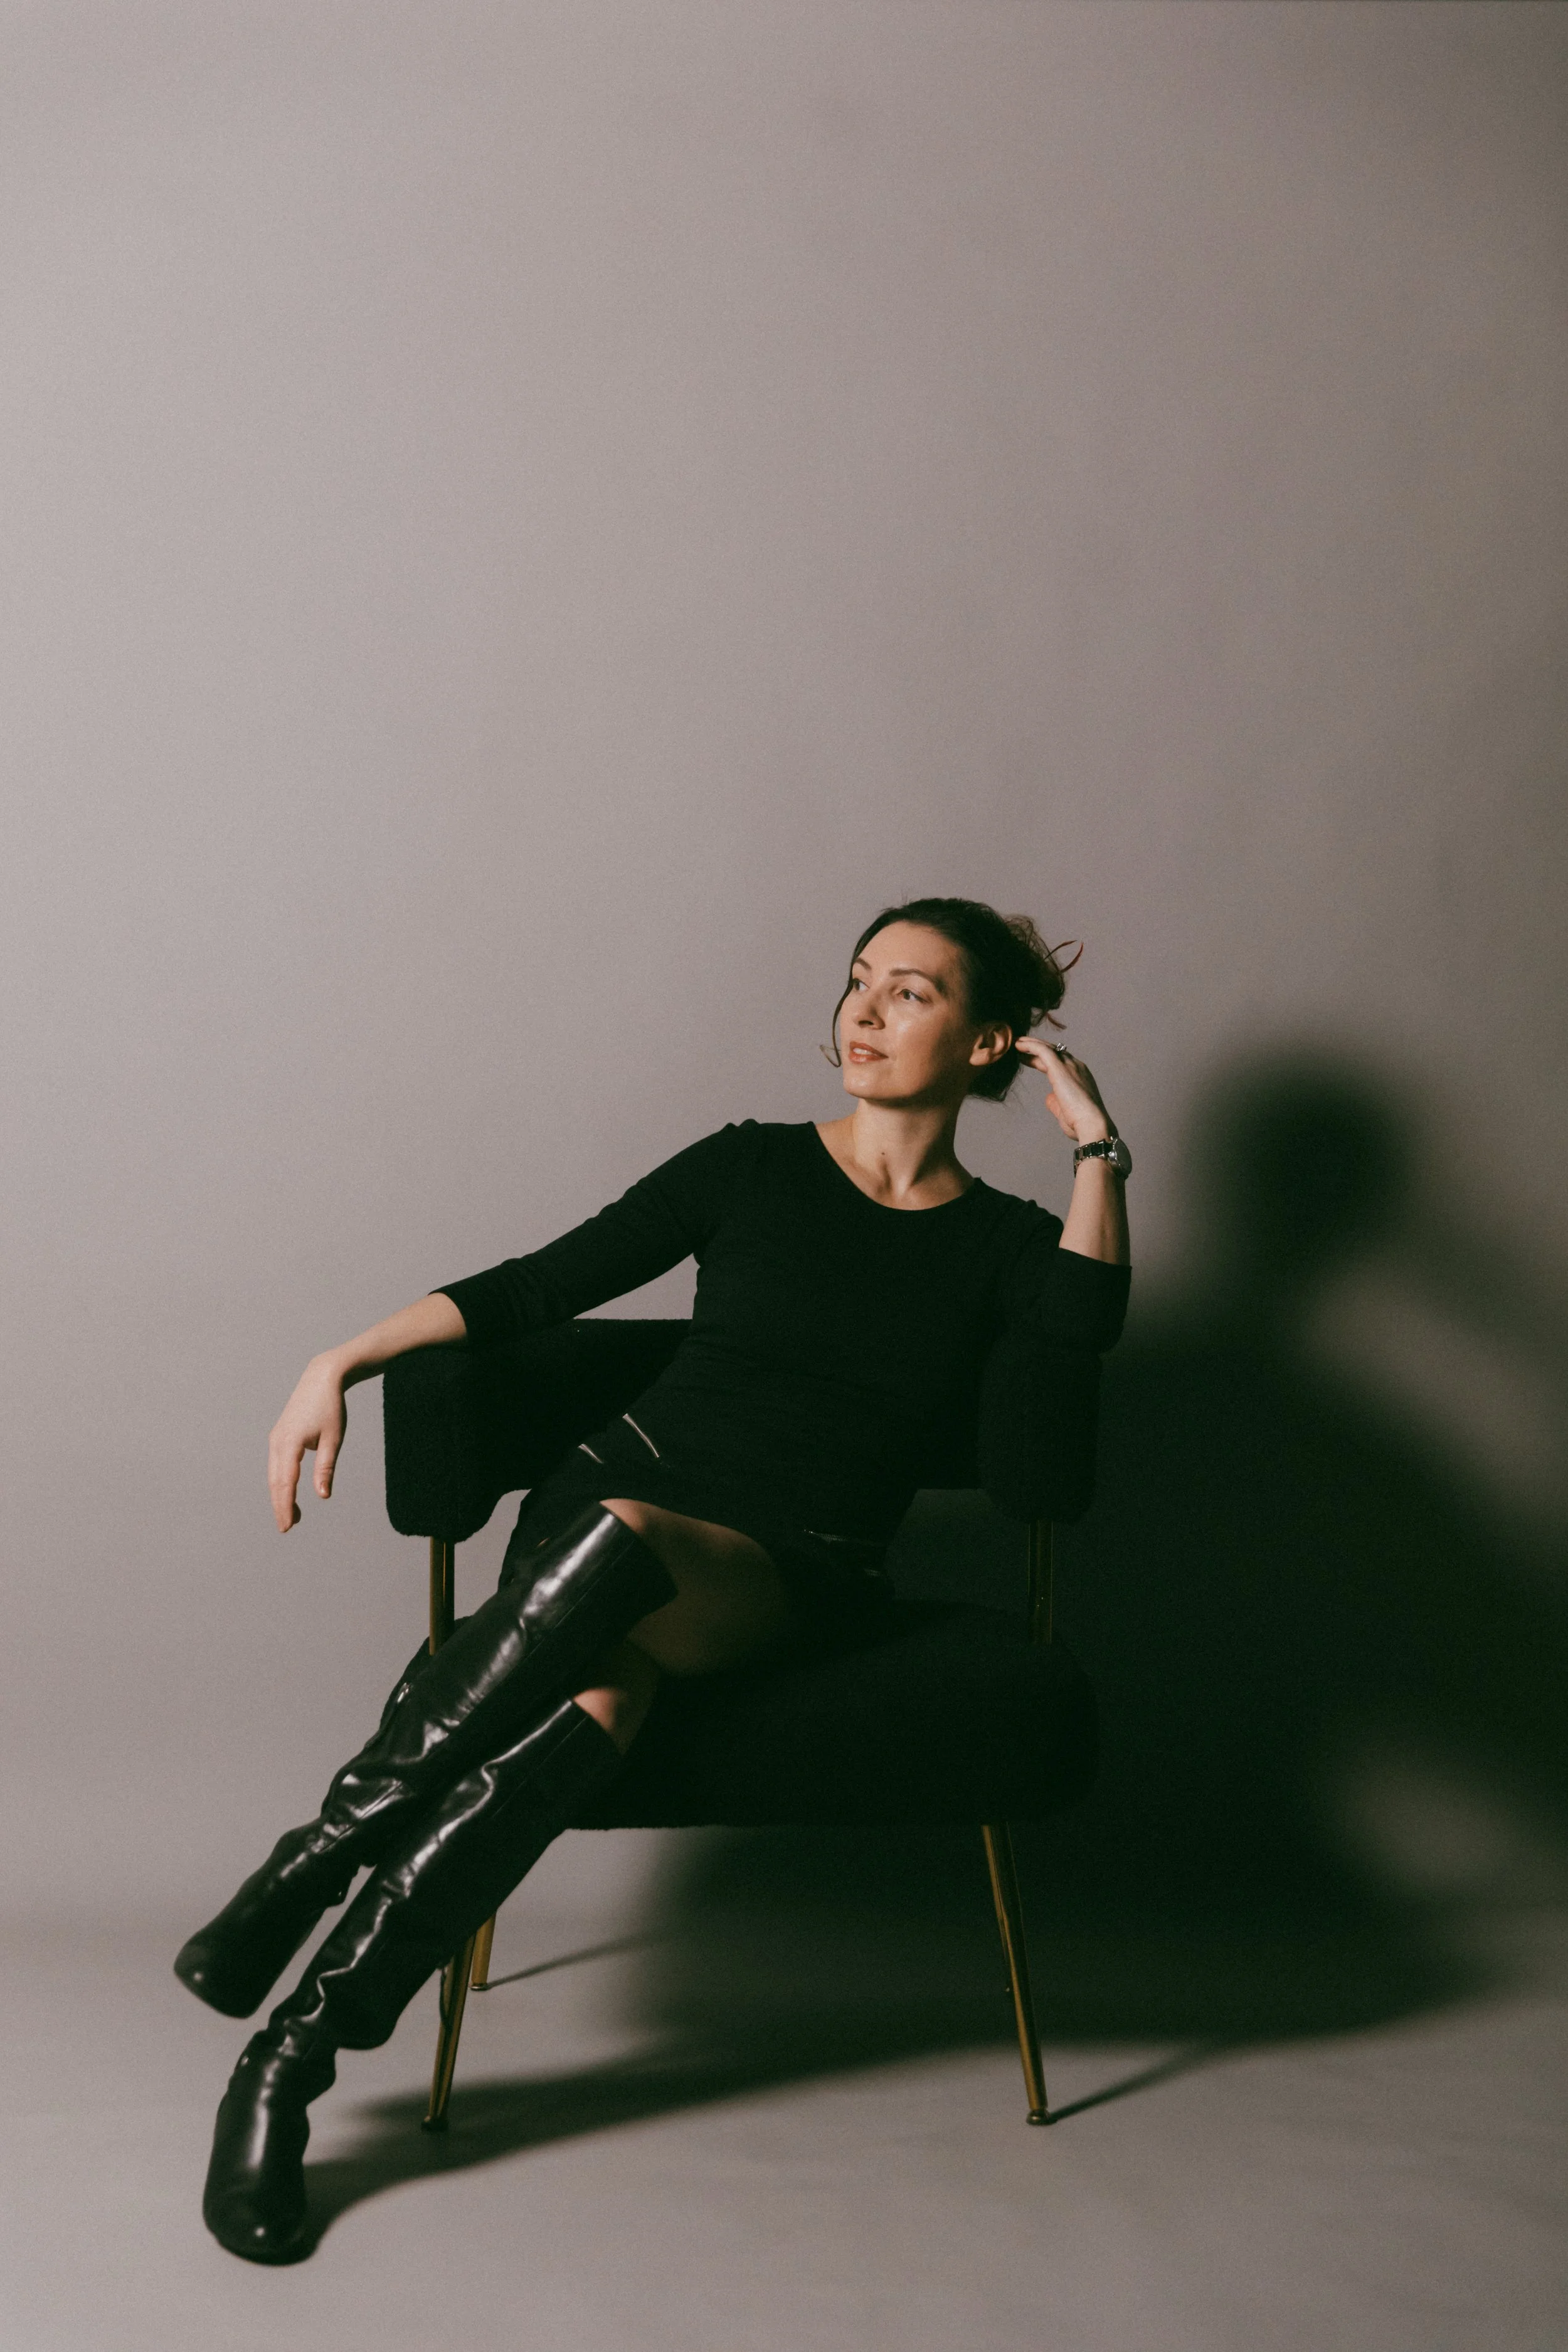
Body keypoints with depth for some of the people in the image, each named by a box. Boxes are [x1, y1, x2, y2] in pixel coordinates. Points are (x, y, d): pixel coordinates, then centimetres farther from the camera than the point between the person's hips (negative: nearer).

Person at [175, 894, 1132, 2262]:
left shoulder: (1000, 1243, 11)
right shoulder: (751, 1168, 11)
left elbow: (1087, 1326, -14)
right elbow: (534, 1288, 10)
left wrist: (1097, 1139, -9)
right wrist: (347, 1359, 0)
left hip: (798, 1584, 0)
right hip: (616, 1495, 1)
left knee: (619, 1541, -37)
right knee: (600, 1697, -37)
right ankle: (281, 2068, -30)